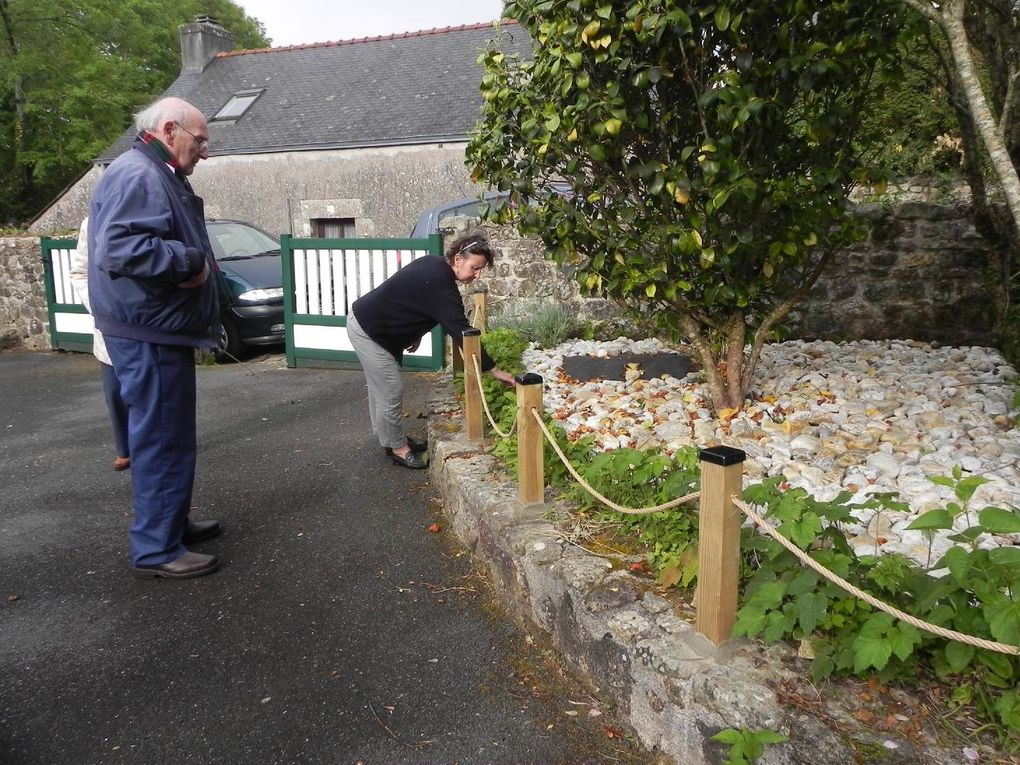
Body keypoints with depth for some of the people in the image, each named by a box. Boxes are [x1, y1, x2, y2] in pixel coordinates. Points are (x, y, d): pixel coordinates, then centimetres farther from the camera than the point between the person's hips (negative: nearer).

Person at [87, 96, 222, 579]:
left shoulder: (159, 176, 18)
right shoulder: (137, 175, -17)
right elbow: (118, 248, -30)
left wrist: (194, 260, 8)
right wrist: (190, 261, -21)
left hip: (161, 330, 11)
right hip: (149, 334, -11)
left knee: (170, 436, 18)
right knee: (162, 438, -5)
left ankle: (172, 524, 32)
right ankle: (156, 549, 5)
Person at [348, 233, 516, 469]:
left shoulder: (433, 266, 2)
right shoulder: (442, 287, -27)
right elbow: (462, 333, -28)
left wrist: (414, 334, 10)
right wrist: (494, 370, -25)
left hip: (366, 320, 10)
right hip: (368, 331, -10)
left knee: (381, 387, 18)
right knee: (392, 392, -5)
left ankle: (391, 438, 30)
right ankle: (398, 449, 8)